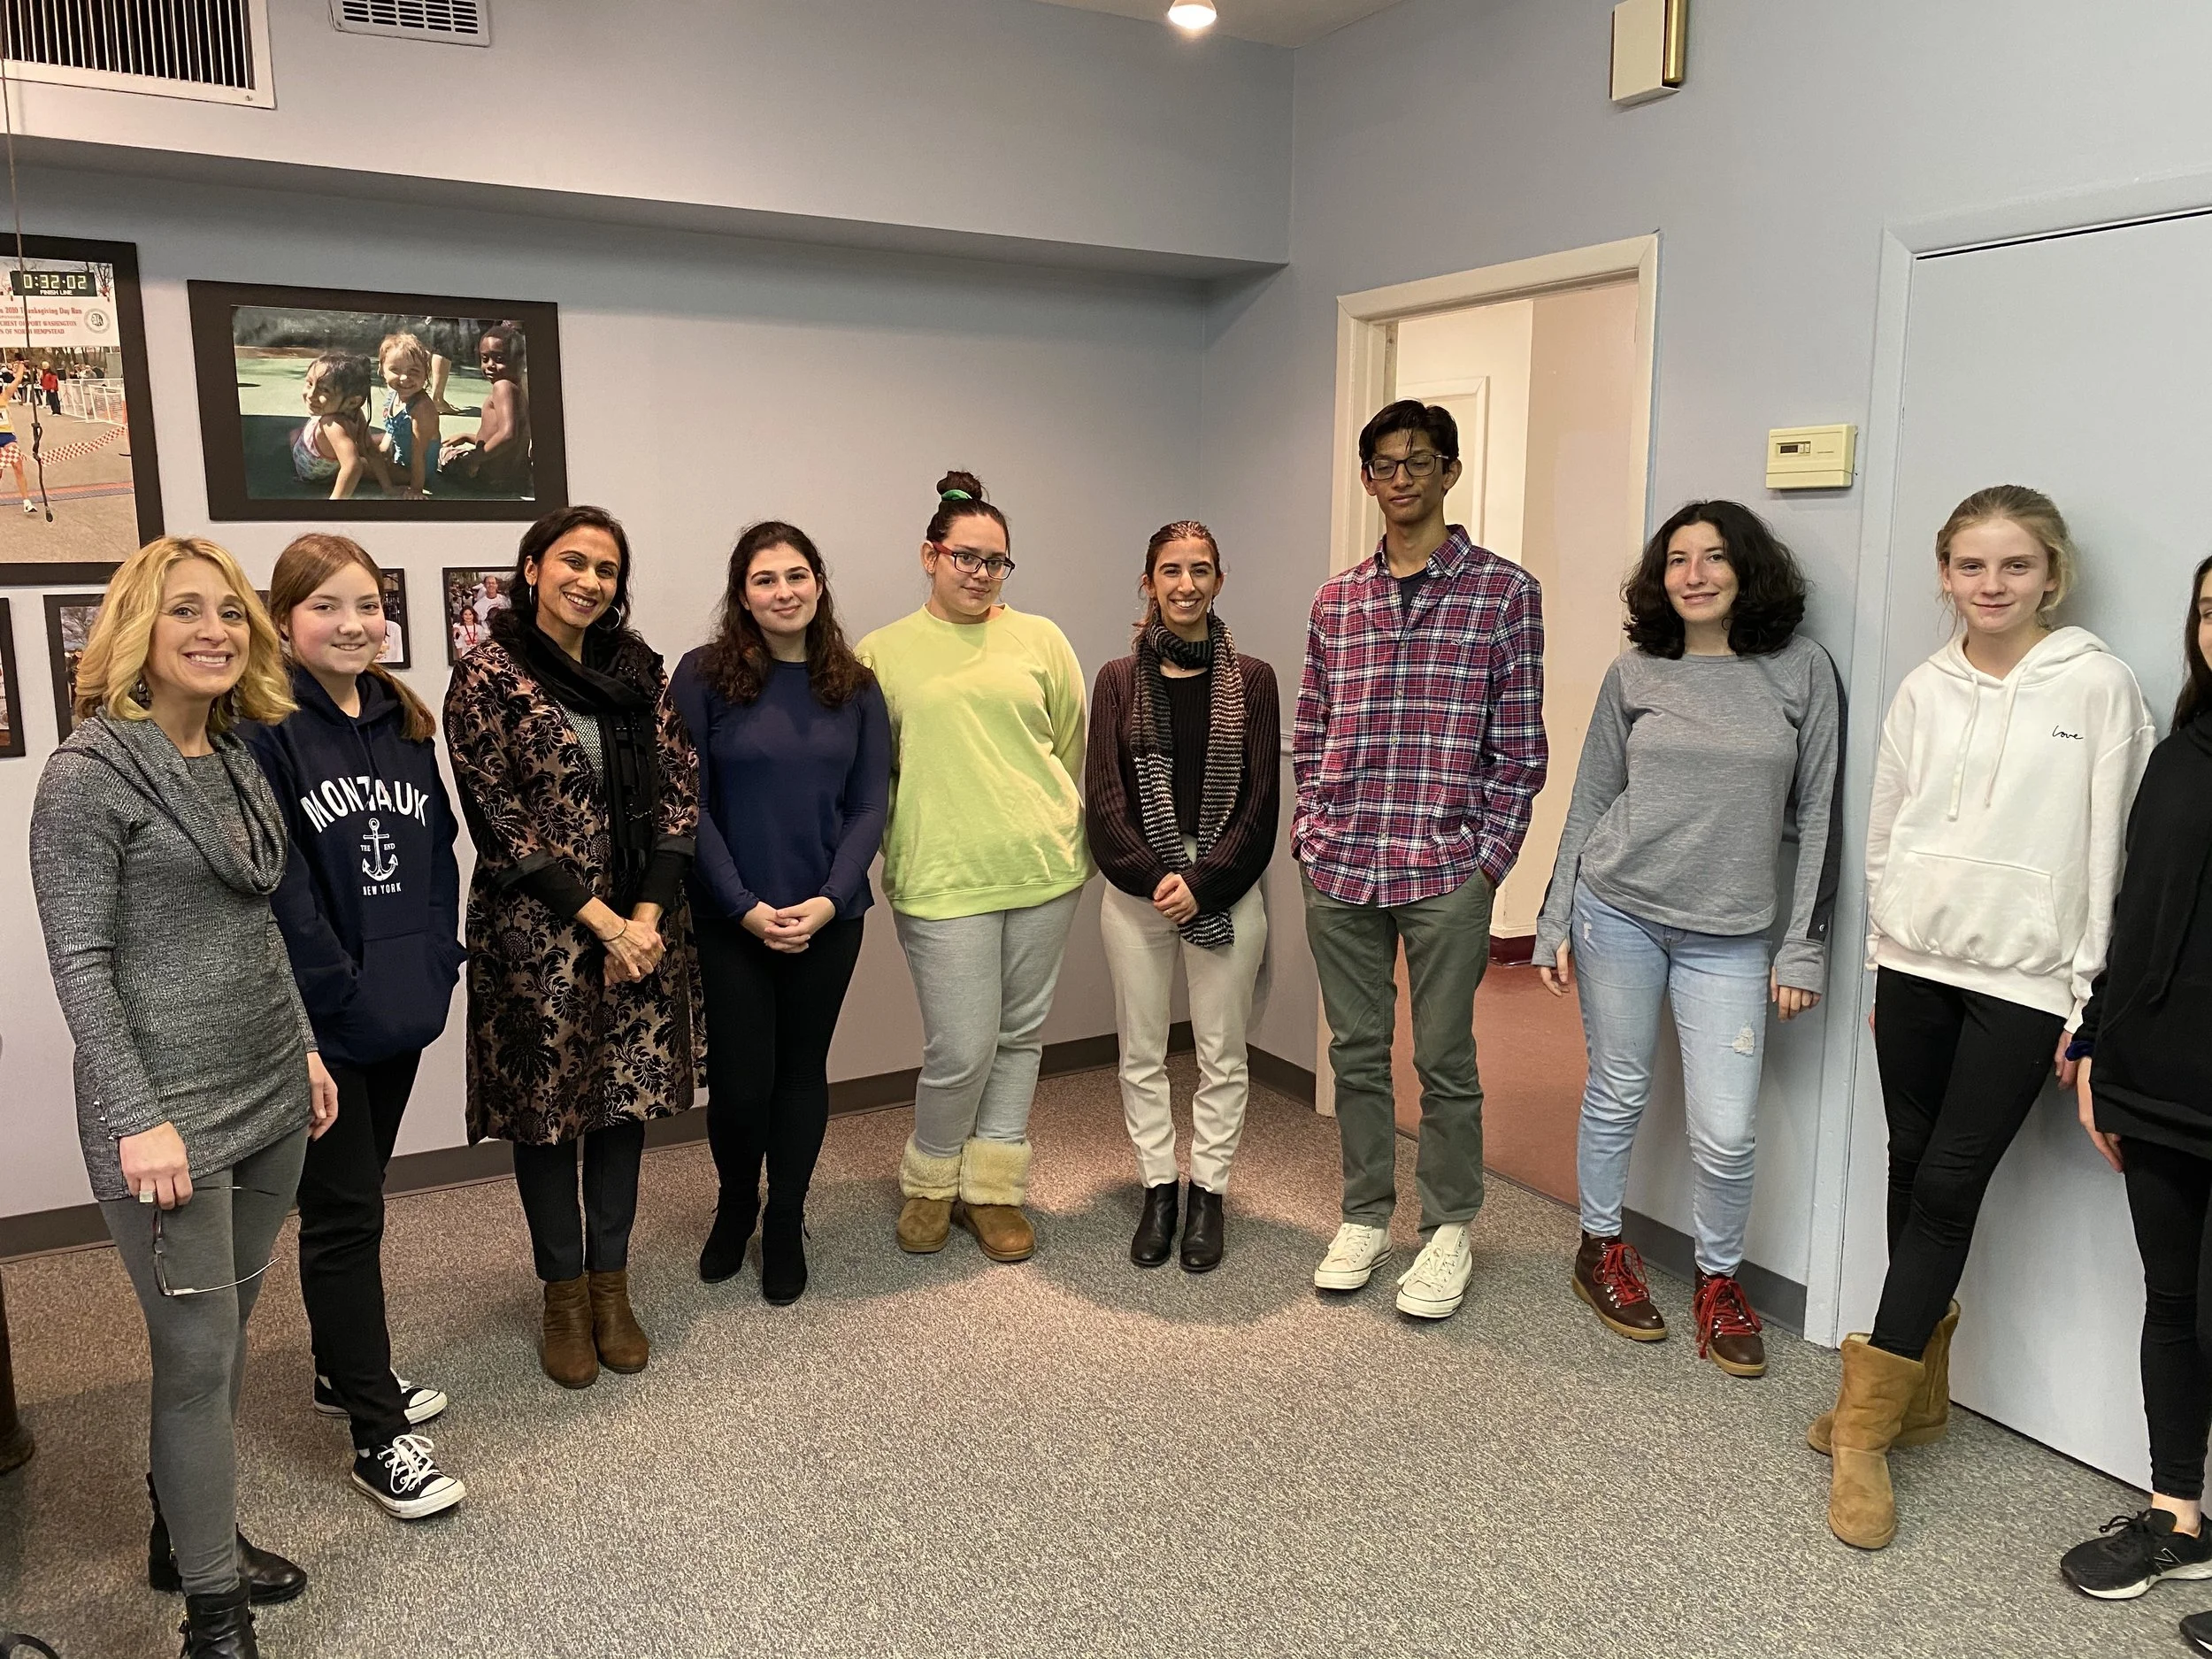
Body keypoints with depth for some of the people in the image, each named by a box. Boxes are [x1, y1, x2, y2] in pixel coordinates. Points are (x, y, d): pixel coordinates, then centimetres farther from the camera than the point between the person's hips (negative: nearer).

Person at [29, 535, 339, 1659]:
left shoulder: (235, 761, 9)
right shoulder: (90, 772, -12)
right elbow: (80, 962, -14)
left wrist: (304, 1050, 17)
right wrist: (139, 1119, -18)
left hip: (270, 1100, 7)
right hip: (170, 1114, -7)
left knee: (224, 1333, 17)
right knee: (199, 1354, 2)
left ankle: (186, 1536, 35)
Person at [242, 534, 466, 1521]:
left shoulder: (402, 722, 9)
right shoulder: (263, 729, -13)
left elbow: (437, 849, 12)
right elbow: (273, 880, -18)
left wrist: (436, 961, 4)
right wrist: (338, 990, -18)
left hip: (399, 1011, 7)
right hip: (318, 1023, -7)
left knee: (355, 1200, 20)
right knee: (346, 1214, 0)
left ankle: (347, 1371, 37)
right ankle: (379, 1440, 9)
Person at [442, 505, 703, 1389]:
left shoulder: (636, 669, 6)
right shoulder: (488, 677, -6)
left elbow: (678, 793, 3)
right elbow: (501, 822, -11)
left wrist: (646, 916, -8)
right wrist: (601, 921, -14)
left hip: (640, 927, 4)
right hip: (537, 933, -4)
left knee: (627, 1098, 11)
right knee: (548, 1106, 8)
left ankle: (611, 1282, 28)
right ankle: (563, 1294, 25)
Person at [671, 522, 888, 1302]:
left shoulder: (855, 687, 4)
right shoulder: (704, 676, -5)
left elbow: (869, 805, 1)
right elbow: (687, 803, -8)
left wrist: (828, 901, -11)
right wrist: (746, 907, -14)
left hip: (828, 919, 2)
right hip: (730, 919, -2)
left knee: (802, 1070, 11)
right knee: (740, 1079, 2)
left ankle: (786, 1224, 30)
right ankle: (734, 1206, 32)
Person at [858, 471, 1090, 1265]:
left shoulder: (1039, 638, 8)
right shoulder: (881, 652, 6)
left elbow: (1076, 748, 12)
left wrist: (1064, 838, 11)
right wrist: (896, 857, 3)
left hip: (1042, 869, 3)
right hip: (942, 879, -2)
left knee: (1021, 1036, 10)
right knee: (962, 1050, -3)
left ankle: (993, 1189, 26)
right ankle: (931, 1182, 23)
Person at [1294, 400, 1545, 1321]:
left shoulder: (1504, 591, -1)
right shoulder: (1336, 599, 11)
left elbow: (1519, 744, -2)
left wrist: (1488, 857, -7)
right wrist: (1314, 831, 6)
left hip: (1446, 872, -4)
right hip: (1338, 868, 4)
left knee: (1444, 1061, 5)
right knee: (1356, 1051, 13)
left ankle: (1448, 1230, 22)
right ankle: (1365, 1216, 28)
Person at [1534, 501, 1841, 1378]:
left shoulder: (1803, 672, 1)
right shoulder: (1634, 675, 4)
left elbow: (1818, 814, 2)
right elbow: (1589, 803, 7)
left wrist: (1805, 945, 0)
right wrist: (1556, 924, 5)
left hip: (1729, 935, 0)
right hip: (1616, 912, 1)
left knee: (1727, 1134, -2)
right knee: (1617, 1094, 10)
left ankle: (1718, 1280, 23)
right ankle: (1601, 1249, 31)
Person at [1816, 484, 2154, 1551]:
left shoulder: (2096, 685, -5)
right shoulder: (1924, 691, 6)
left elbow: (2111, 848, -5)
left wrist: (2090, 999, -6)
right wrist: (1879, 961, 12)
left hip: (2024, 981, -4)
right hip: (1917, 964, 4)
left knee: (1949, 1186, -4)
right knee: (1912, 1171, 10)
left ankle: (1866, 1423, 4)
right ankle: (1918, 1392, 26)